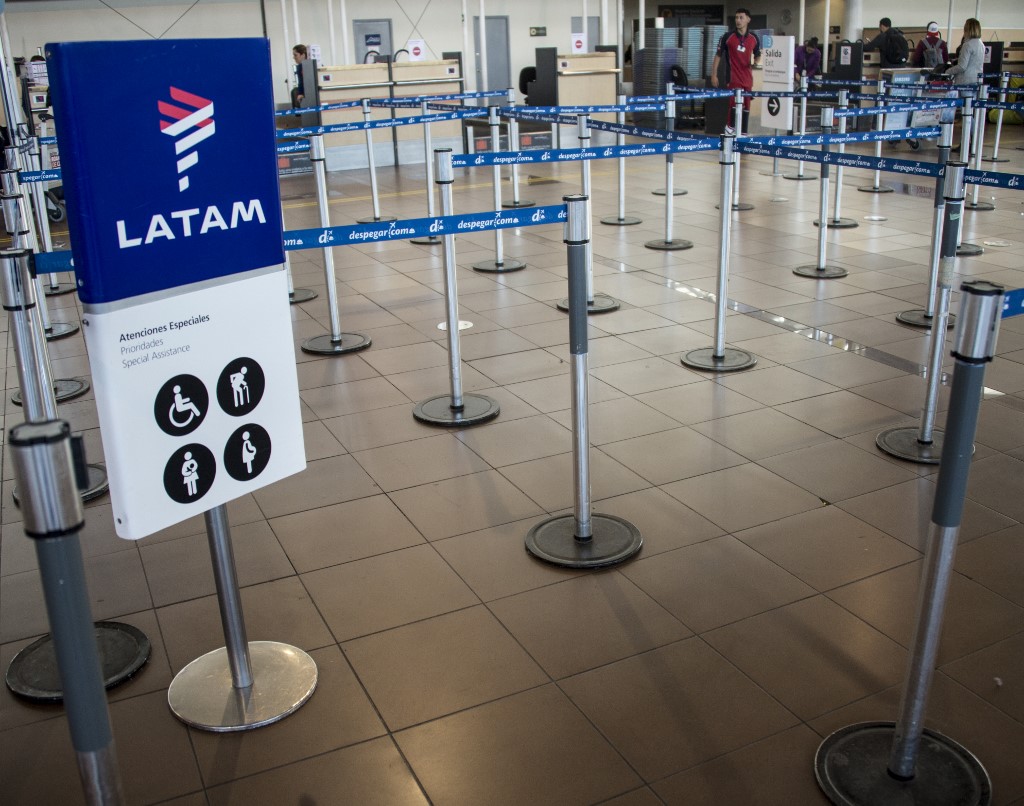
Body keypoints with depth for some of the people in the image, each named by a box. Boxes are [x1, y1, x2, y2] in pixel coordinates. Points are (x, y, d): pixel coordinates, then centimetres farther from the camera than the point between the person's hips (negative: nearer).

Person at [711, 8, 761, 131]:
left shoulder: (754, 38, 6)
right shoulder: (728, 37, -3)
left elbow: (758, 55, 21)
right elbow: (718, 55, 2)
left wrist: (755, 63, 0)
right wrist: (714, 75, -2)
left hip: (747, 78, 4)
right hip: (733, 78, -4)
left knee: (746, 106, 6)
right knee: (736, 102, -17)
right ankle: (730, 126, 0)